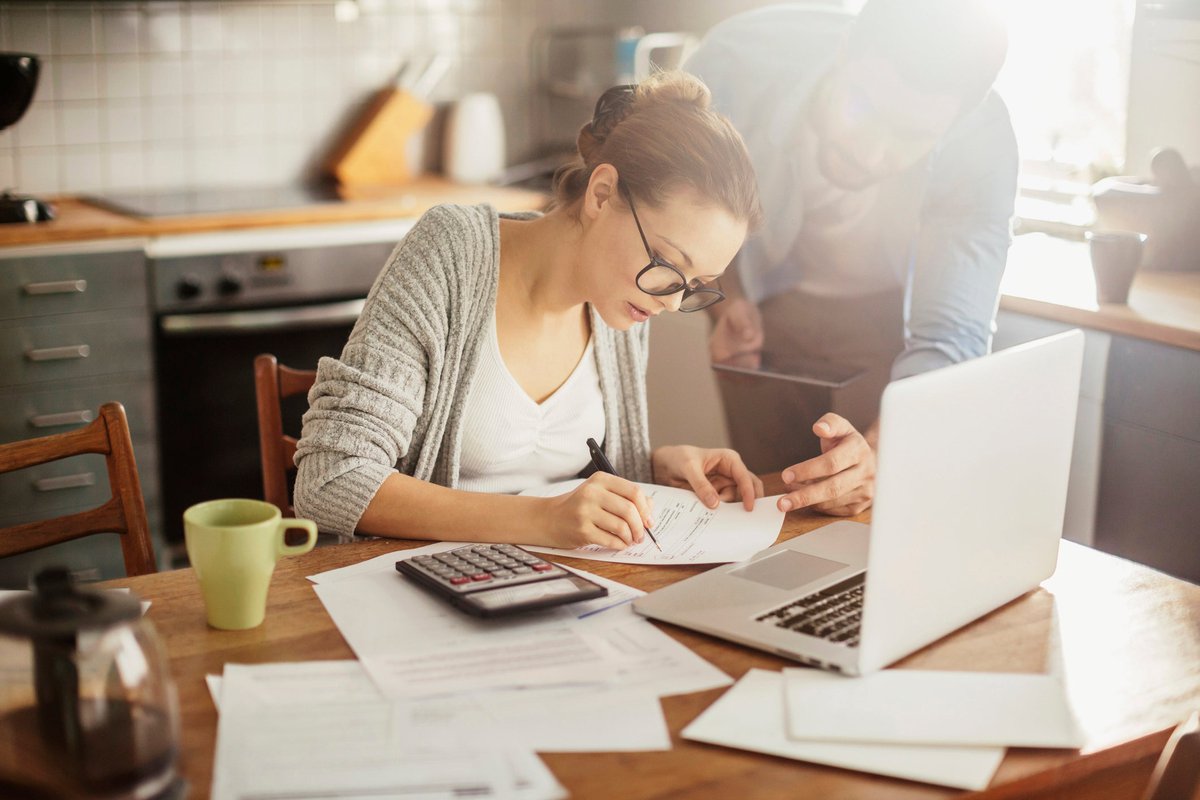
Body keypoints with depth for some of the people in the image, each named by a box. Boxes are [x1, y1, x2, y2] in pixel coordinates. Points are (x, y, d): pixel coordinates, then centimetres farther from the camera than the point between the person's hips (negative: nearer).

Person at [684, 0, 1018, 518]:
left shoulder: (981, 148, -32)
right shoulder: (743, 57, -31)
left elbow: (947, 339, -36)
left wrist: (876, 452, -54)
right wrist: (724, 296, -21)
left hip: (888, 317, -1)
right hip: (765, 305, 1)